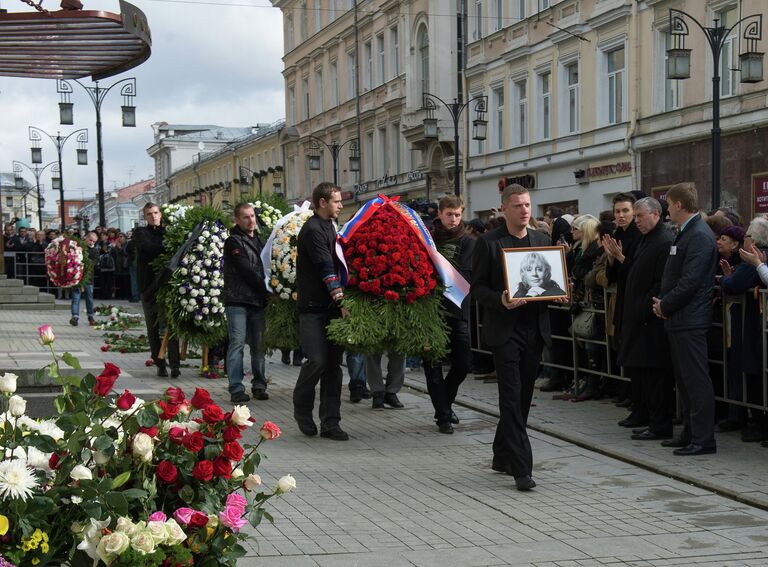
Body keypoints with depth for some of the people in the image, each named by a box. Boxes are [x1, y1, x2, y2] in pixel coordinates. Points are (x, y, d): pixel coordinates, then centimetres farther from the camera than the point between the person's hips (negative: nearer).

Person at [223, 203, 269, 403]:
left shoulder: (258, 240, 19)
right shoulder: (234, 242, -4)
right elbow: (246, 271, -12)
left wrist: (267, 292, 8)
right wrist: (267, 289, -9)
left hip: (257, 301, 6)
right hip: (237, 301, -6)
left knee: (259, 345, 5)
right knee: (237, 343, -8)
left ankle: (259, 386, 10)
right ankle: (236, 389, -9)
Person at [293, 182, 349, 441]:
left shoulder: (329, 227, 18)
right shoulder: (313, 230, -11)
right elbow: (326, 269, -18)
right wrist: (341, 301, -24)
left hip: (332, 306, 8)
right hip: (313, 307, -8)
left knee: (334, 362, 4)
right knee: (317, 360, -13)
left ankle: (330, 422, 7)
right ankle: (302, 409, 11)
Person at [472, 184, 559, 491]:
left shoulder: (541, 240, 12)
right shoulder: (488, 243, -3)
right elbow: (477, 286, -3)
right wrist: (500, 300, -21)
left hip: (535, 328, 5)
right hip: (504, 329, -5)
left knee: (522, 397, 11)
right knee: (512, 397, -8)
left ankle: (502, 455, 25)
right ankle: (521, 468, -9)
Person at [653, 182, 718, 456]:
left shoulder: (699, 236, -16)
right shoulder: (685, 233, 16)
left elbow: (690, 281, -21)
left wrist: (665, 304, -11)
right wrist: (663, 302, 7)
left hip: (690, 320, -10)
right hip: (679, 319, 10)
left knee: (696, 379, -7)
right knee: (684, 379, 15)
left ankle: (703, 439, -4)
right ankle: (690, 433, 22)